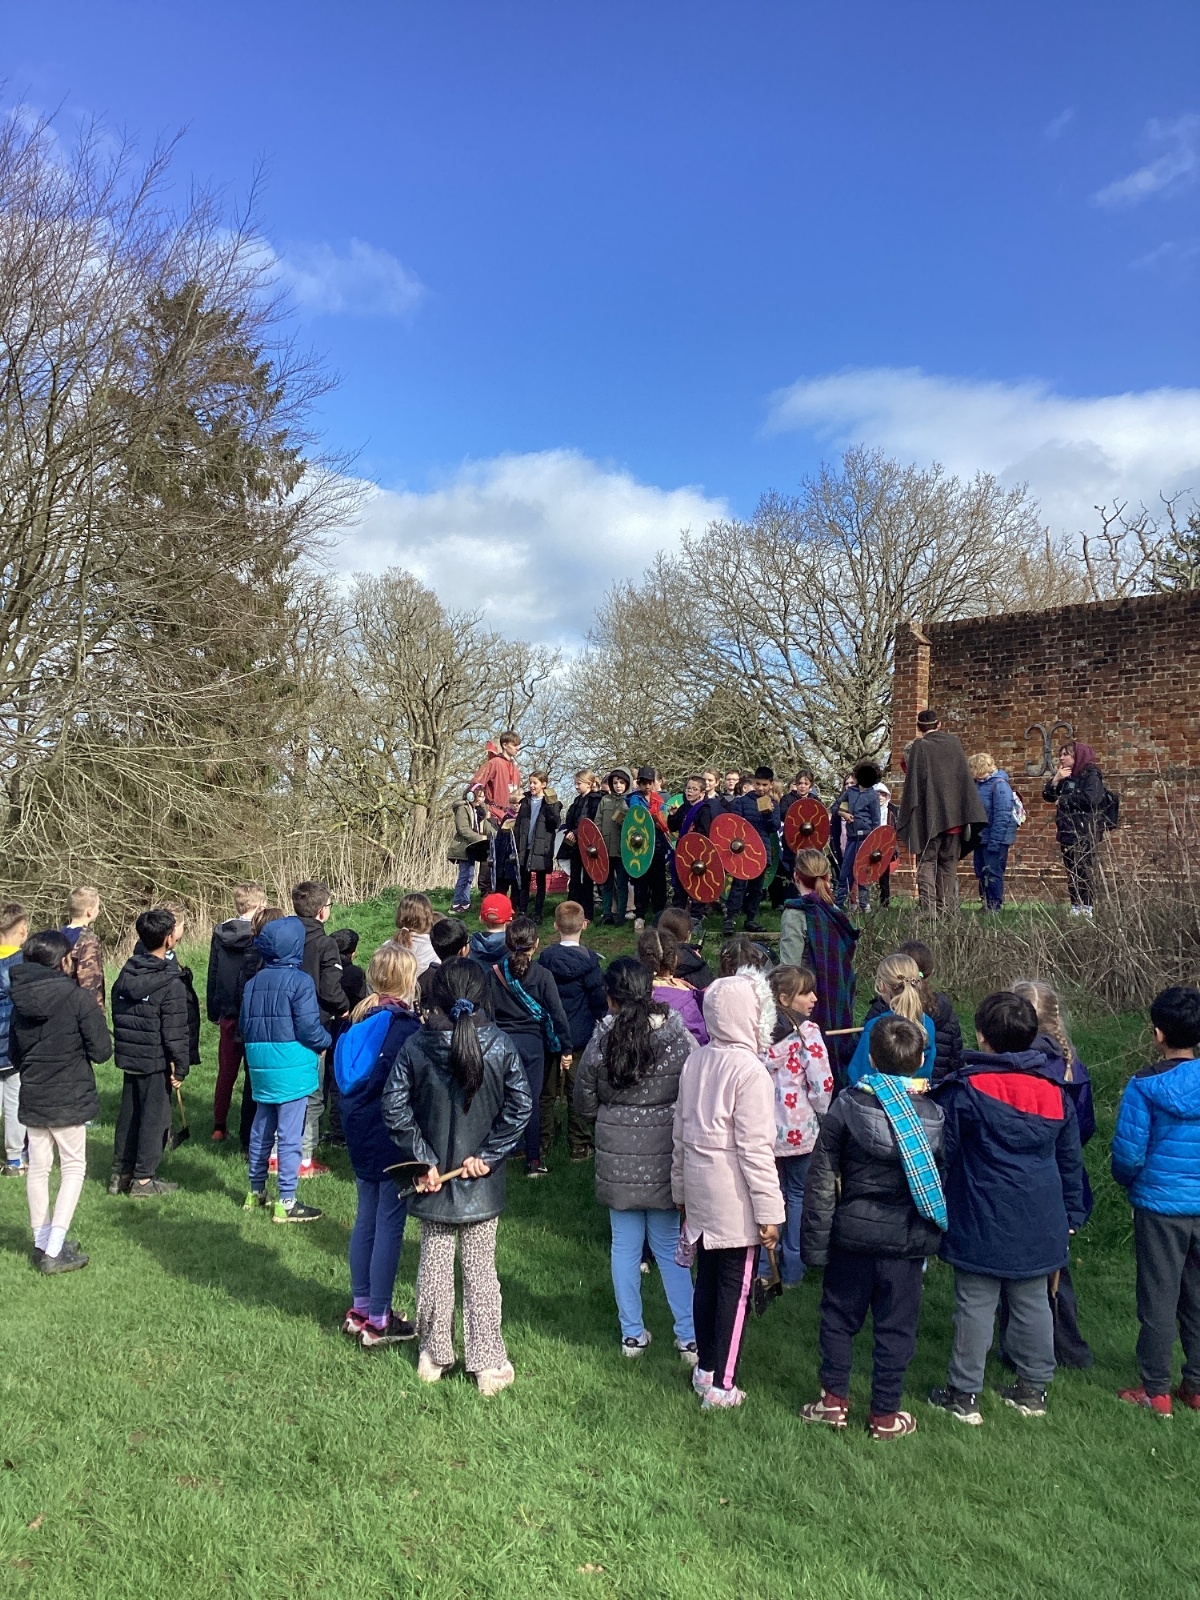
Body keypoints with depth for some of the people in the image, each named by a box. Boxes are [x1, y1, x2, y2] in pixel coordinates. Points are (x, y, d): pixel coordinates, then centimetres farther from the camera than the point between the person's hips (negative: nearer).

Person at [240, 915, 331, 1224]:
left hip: (261, 1066, 7)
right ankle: (286, 1203, 5)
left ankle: (256, 1191, 30)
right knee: (290, 1135, 0)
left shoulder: (254, 981, 5)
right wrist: (326, 1042, 3)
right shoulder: (300, 981, -15)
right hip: (292, 1068, -7)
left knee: (261, 1129, 18)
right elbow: (308, 1027, -17)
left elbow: (244, 1024, 10)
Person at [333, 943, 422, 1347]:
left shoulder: (358, 1018, 4)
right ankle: (378, 1321, 10)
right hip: (394, 1137, -8)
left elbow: (342, 1077, 11)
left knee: (366, 1217, 17)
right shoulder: (406, 1025, -18)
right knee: (390, 1223, 2)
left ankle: (360, 1309, 28)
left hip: (359, 1132, 8)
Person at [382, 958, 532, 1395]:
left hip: (435, 1179, 1)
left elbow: (394, 1108, -13)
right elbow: (521, 1106, -14)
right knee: (481, 1270, 11)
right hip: (482, 1183, -1)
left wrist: (424, 1160, -7)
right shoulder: (500, 1046, -11)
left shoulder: (416, 1047, -9)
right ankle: (488, 1365, 18)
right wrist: (488, 1155, -9)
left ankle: (434, 1356, 30)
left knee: (434, 1265, 16)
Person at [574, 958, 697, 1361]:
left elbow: (584, 1106, 0)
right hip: (667, 1159, 0)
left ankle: (632, 1334, 26)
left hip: (616, 1158, 0)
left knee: (625, 1246, 15)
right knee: (670, 1247, 13)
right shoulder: (680, 1038, -12)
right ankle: (690, 1338, 17)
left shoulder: (600, 1042, -10)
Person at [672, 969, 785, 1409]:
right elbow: (755, 1148, -18)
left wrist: (682, 1192, 21)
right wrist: (769, 1211, -11)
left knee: (706, 1280, 18)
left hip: (699, 1191, 7)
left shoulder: (695, 1062, 3)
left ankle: (705, 1368, 31)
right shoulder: (749, 1070, -19)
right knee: (735, 1289, 6)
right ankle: (721, 1386, 14)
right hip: (735, 1200, -7)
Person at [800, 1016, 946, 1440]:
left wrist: (815, 1241, -2)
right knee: (895, 1327, 14)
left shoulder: (846, 1107, -12)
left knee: (839, 1317, 16)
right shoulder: (934, 1116, -7)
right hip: (907, 1240, 1)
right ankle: (885, 1414, 24)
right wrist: (933, 1236, 16)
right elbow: (944, 1183, 2)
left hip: (852, 1234, -1)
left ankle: (834, 1400, 24)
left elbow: (822, 1181, -10)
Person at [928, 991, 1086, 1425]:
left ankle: (963, 1394, 13)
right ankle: (1033, 1389, 28)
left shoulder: (964, 1088, -13)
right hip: (1040, 1224, 5)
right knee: (1033, 1303, 16)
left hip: (981, 1224, -5)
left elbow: (941, 1153, -9)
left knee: (976, 1306, 4)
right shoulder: (1054, 1092, 3)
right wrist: (1071, 1214, 21)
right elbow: (1070, 1161, 12)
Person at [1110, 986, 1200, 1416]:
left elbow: (1128, 1153, -14)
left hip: (1161, 1205, -4)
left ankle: (1156, 1391, 16)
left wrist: (1128, 1181, 7)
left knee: (1158, 1299, 7)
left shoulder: (1145, 1085, -16)